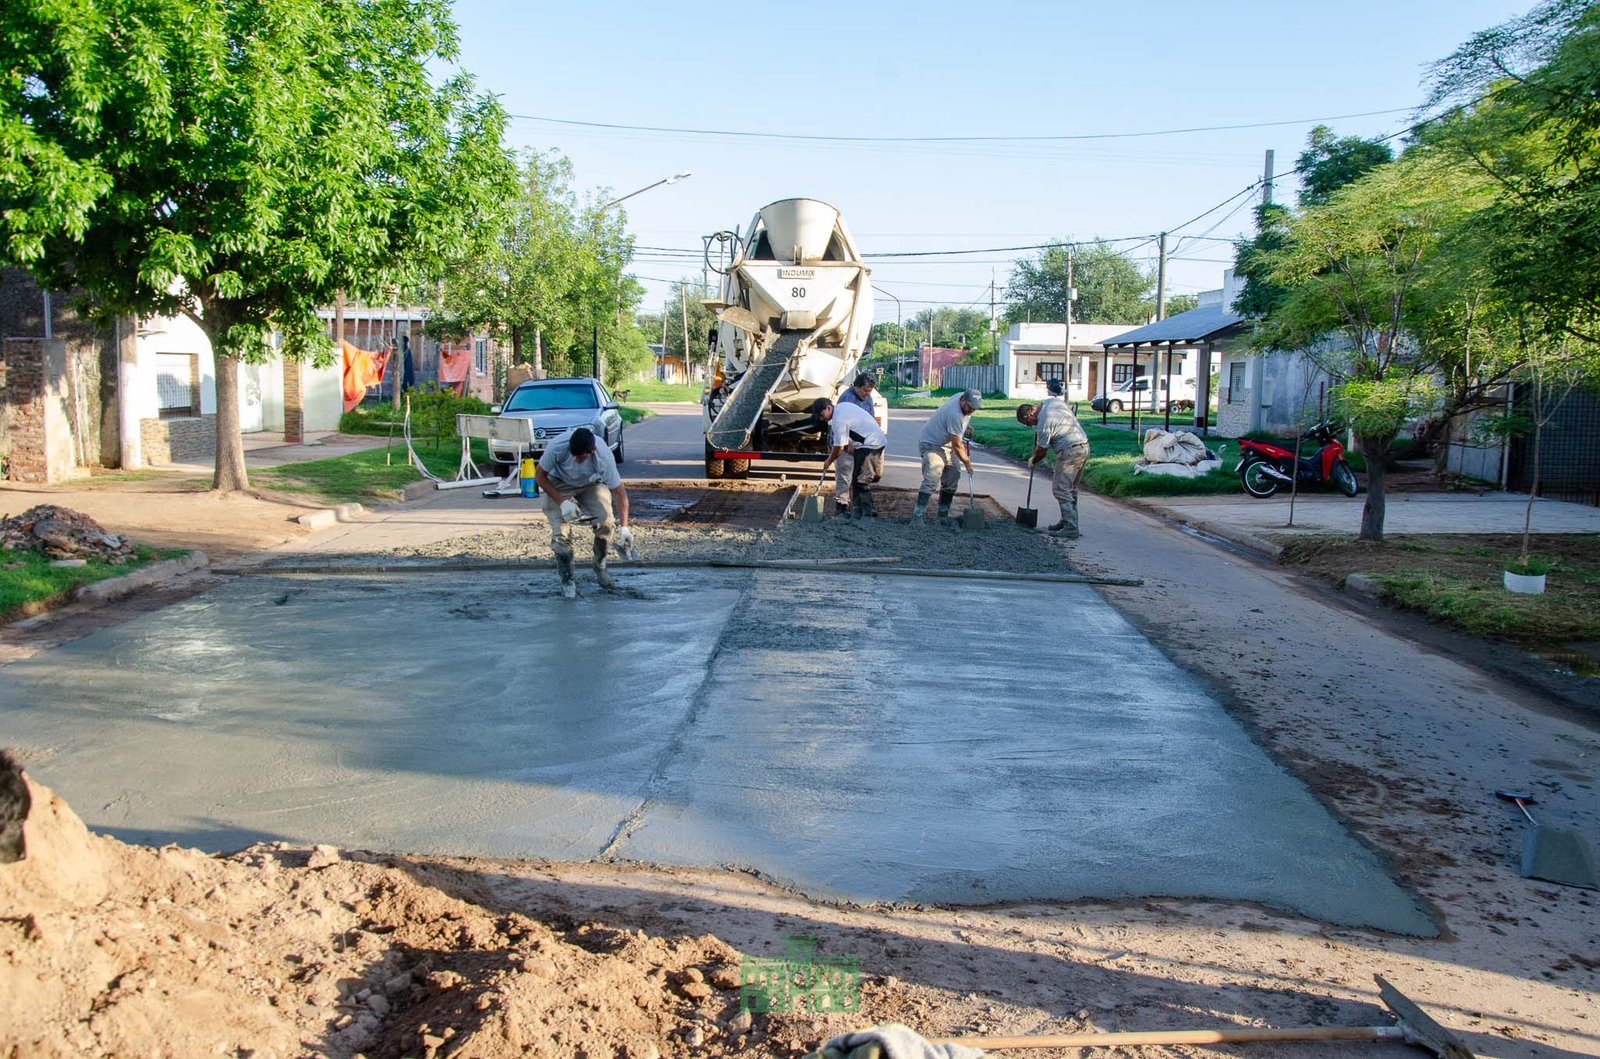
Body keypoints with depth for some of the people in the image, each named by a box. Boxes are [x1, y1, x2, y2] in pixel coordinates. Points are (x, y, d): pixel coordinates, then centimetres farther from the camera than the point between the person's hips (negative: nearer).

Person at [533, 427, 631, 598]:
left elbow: (619, 491, -25)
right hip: (559, 484, -1)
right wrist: (562, 502, -27)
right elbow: (539, 475, -19)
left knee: (606, 523, -16)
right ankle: (567, 581, 4)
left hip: (591, 484, 1)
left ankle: (600, 569, 9)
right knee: (560, 532, -15)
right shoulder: (557, 447, -37)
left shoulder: (604, 457, -35)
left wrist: (624, 526, -32)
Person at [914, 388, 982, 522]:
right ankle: (918, 515, -27)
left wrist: (965, 429, 13)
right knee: (931, 480, -22)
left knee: (952, 478, 10)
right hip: (931, 443, -10)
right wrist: (967, 462, -14)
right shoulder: (954, 414, -32)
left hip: (946, 444, 10)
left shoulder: (963, 397, -4)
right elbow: (956, 444, -25)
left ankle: (943, 513, 20)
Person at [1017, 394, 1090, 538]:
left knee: (1061, 489, -6)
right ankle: (1068, 521, 23)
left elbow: (1041, 450, -6)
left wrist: (1033, 461, 14)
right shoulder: (1052, 400, 7)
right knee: (1071, 489, 17)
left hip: (1070, 452, -10)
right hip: (1084, 446, 10)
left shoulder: (1043, 423, -17)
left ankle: (1070, 528, -9)